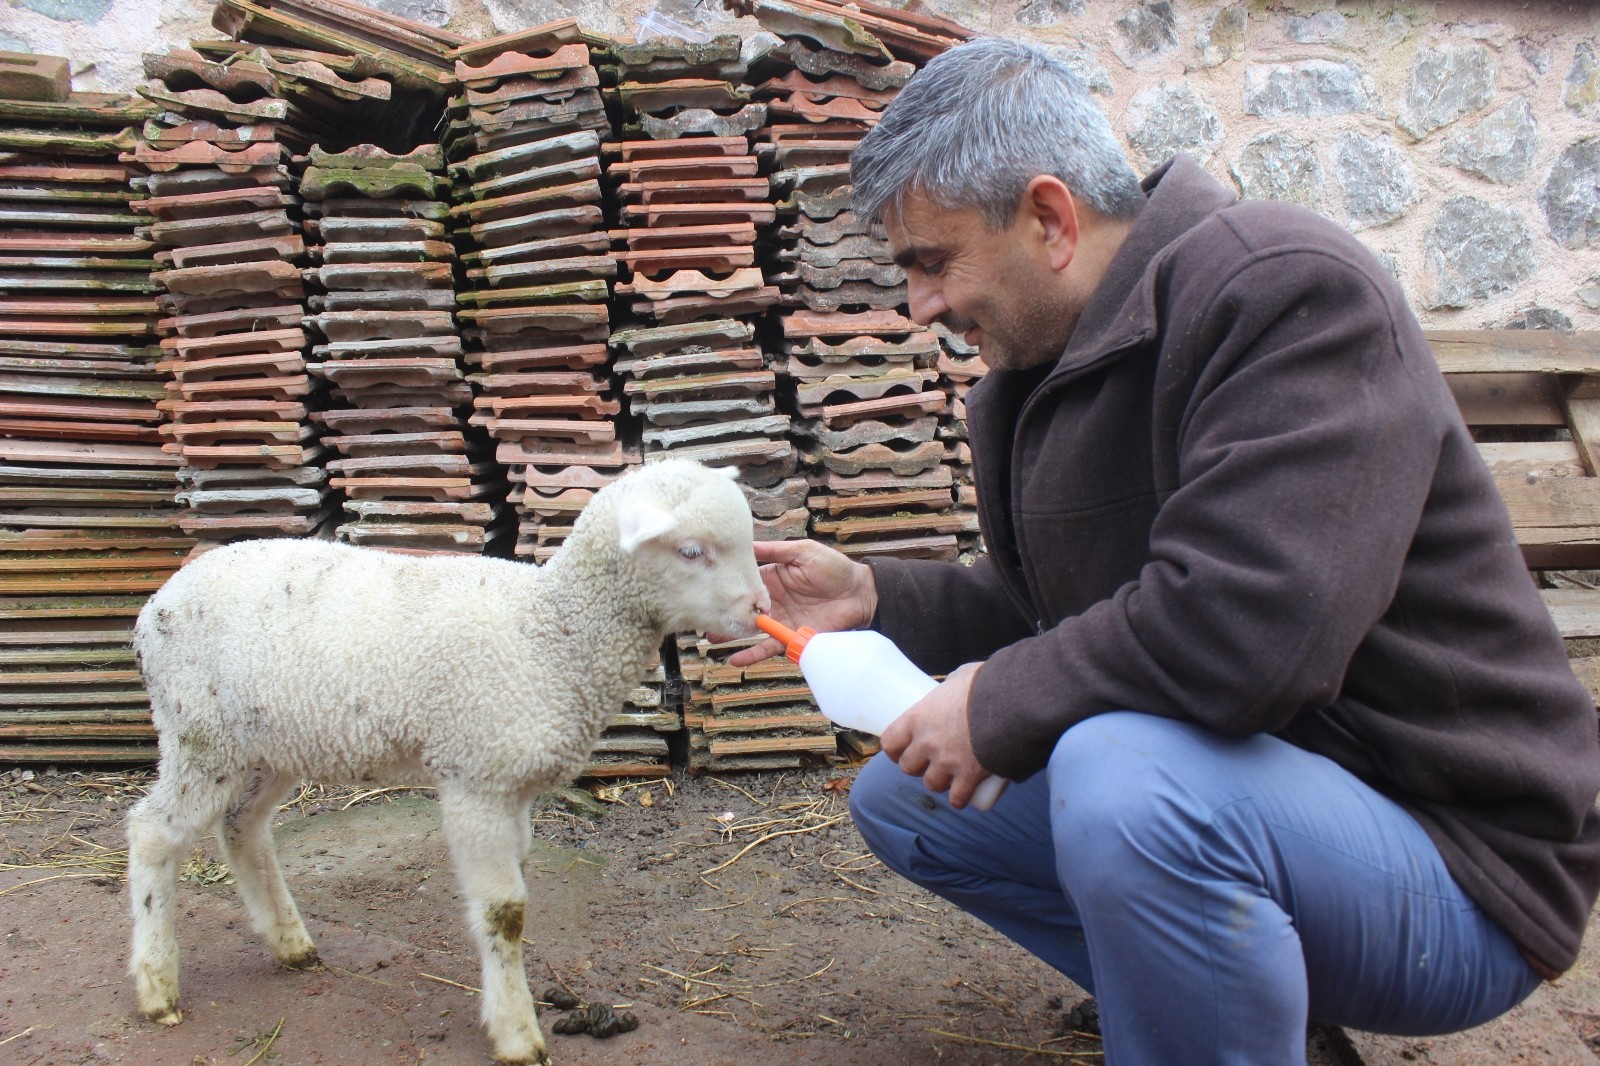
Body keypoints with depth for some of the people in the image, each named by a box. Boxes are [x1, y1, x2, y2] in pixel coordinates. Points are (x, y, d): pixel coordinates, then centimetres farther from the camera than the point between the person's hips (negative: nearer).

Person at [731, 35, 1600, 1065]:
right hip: (1221, 797, 9)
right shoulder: (1041, 368, 8)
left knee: (1128, 778, -38)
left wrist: (1000, 704, -20)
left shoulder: (1289, 288, -21)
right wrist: (875, 596, 4)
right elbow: (1051, 613, 15)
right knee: (898, 796, 12)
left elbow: (1246, 626, -34)